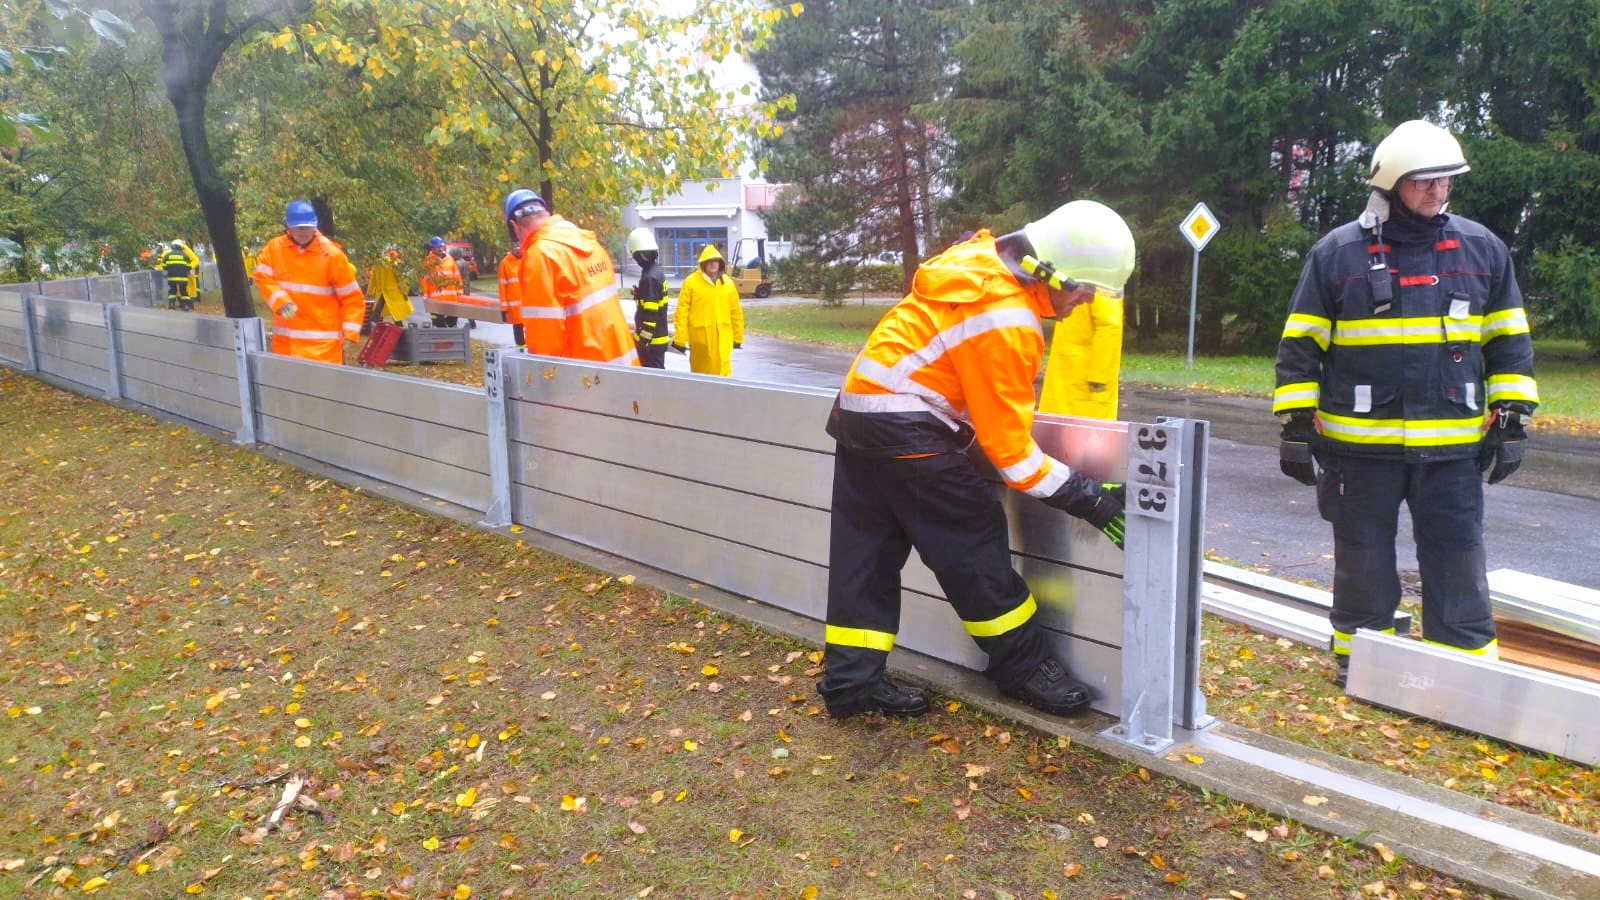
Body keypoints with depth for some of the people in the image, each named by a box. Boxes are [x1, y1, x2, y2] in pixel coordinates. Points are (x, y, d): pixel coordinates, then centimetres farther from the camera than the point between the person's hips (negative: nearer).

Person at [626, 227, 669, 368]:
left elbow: (650, 314, -24)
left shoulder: (649, 277, -21)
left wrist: (644, 340, -20)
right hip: (658, 337, 10)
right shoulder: (657, 270, 10)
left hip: (651, 340, -10)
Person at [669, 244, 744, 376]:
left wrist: (738, 337, 14)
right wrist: (679, 339, -9)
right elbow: (682, 312, -5)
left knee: (722, 372, -4)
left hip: (723, 336, 2)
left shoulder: (727, 282, 9)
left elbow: (736, 312, 13)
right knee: (702, 374, 9)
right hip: (700, 336, -2)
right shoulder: (691, 282, -3)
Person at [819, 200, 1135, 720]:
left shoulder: (983, 259, 5)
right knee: (974, 545, 1)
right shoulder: (1006, 322, -22)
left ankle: (851, 680, 16)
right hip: (905, 427, -10)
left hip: (862, 406, 10)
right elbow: (1008, 446, -19)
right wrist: (1090, 500, -14)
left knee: (867, 551, 10)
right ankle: (1023, 666, 15)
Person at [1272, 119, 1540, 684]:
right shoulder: (1338, 253, -1)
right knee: (1364, 563, 10)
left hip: (1452, 447, 2)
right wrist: (1295, 426, -5)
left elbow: (1509, 342, 12)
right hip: (1360, 446, -1)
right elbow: (1299, 347, 0)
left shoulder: (1482, 248, 7)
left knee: (1458, 564, 6)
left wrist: (1511, 422, 6)